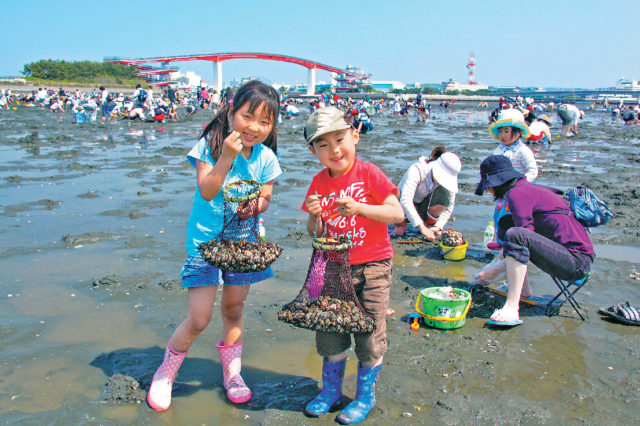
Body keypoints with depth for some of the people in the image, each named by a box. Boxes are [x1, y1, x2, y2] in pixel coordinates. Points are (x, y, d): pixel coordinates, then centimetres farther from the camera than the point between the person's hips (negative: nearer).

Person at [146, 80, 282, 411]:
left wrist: (253, 207, -20)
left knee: (234, 309, 15)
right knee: (199, 319, -4)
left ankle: (231, 373, 36)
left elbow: (265, 199, 2)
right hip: (206, 238, -3)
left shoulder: (266, 157, -4)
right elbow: (206, 191, -20)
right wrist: (226, 157, -31)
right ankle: (165, 373, 23)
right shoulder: (211, 144, -13)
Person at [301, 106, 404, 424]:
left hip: (372, 266, -4)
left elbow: (397, 213, -17)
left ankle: (366, 395, 24)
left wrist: (358, 208, -28)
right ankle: (331, 389, 32)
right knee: (330, 329, 11)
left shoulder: (369, 173, -9)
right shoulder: (319, 183, 3)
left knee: (369, 333, 4)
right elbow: (315, 234, 7)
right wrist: (314, 216, -15)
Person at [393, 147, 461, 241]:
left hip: (425, 208, 2)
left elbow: (449, 207, -9)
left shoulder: (449, 180, -18)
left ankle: (430, 225, -4)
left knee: (443, 193, -30)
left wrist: (438, 226, -24)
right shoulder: (416, 170, -33)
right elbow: (405, 200, -42)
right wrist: (421, 227, -47)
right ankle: (401, 223, -2)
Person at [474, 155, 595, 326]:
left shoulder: (517, 193, -13)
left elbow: (524, 236, -19)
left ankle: (512, 309, -34)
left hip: (577, 262, -10)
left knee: (514, 235, -30)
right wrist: (502, 255, 29)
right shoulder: (526, 187, 17)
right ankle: (524, 290, 17)